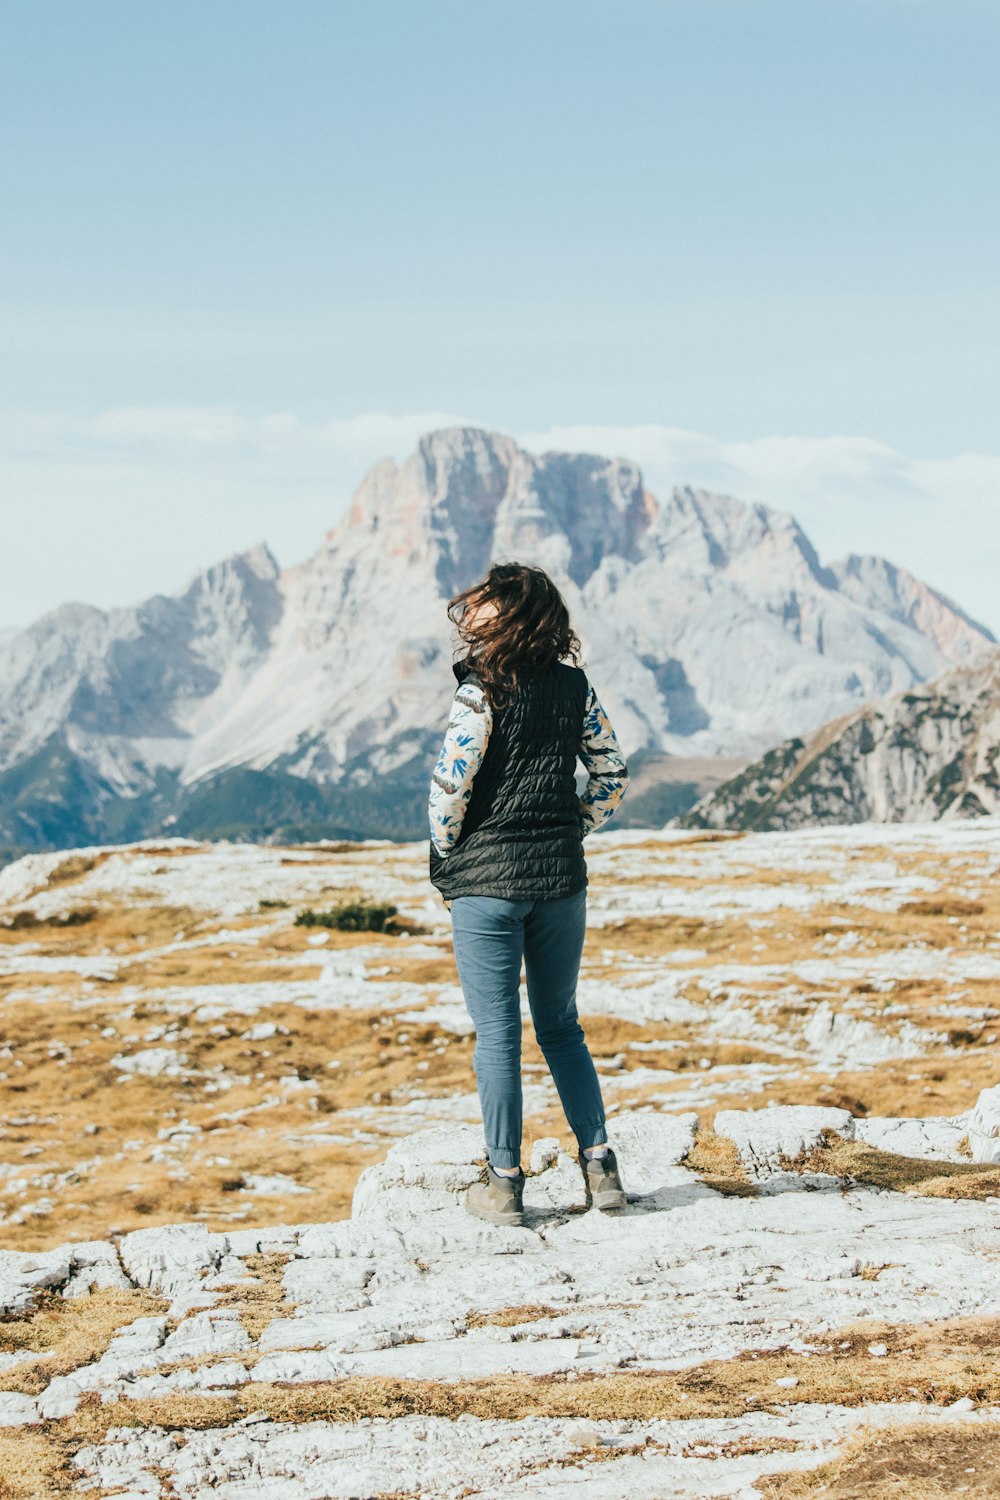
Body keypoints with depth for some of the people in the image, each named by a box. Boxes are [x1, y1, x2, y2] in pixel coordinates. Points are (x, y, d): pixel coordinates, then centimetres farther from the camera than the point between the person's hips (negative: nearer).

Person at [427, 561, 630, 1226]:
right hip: (561, 880, 5)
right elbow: (614, 774, 7)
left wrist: (446, 856, 0)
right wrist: (572, 833, 14)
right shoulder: (576, 685, 3)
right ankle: (600, 1166, 14)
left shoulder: (482, 692, -13)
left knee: (497, 1033, 3)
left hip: (485, 879, -5)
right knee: (560, 1026, 16)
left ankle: (505, 1184, 8)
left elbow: (450, 788, -15)